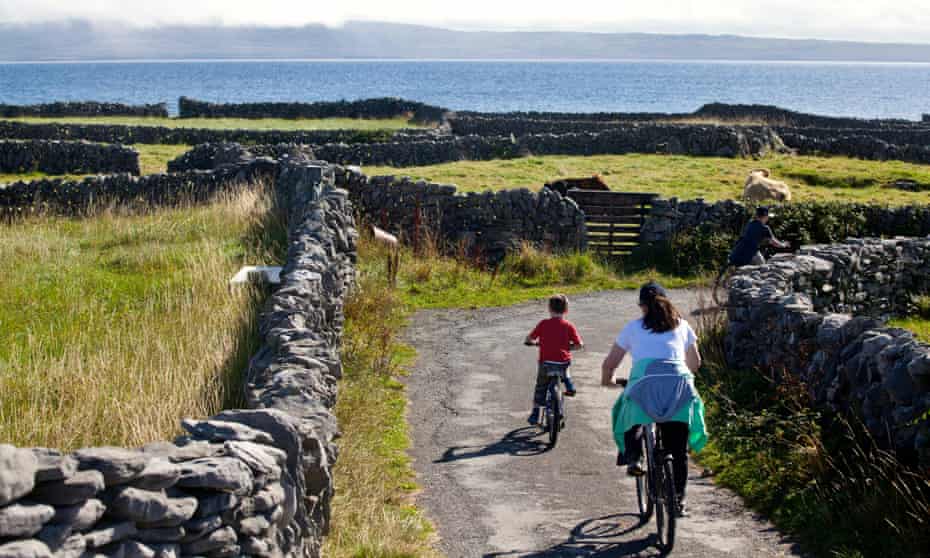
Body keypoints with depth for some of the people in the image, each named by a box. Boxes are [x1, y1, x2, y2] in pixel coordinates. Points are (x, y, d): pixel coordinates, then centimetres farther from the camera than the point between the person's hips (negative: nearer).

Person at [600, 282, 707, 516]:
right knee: (678, 449, 14)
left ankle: (634, 458, 4)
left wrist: (607, 380, 43)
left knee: (632, 416, 29)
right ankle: (679, 498, 11)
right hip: (679, 383, 2)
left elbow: (609, 363, 22)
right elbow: (695, 362, 31)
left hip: (644, 381, -1)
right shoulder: (681, 326, 24)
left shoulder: (633, 327, 20)